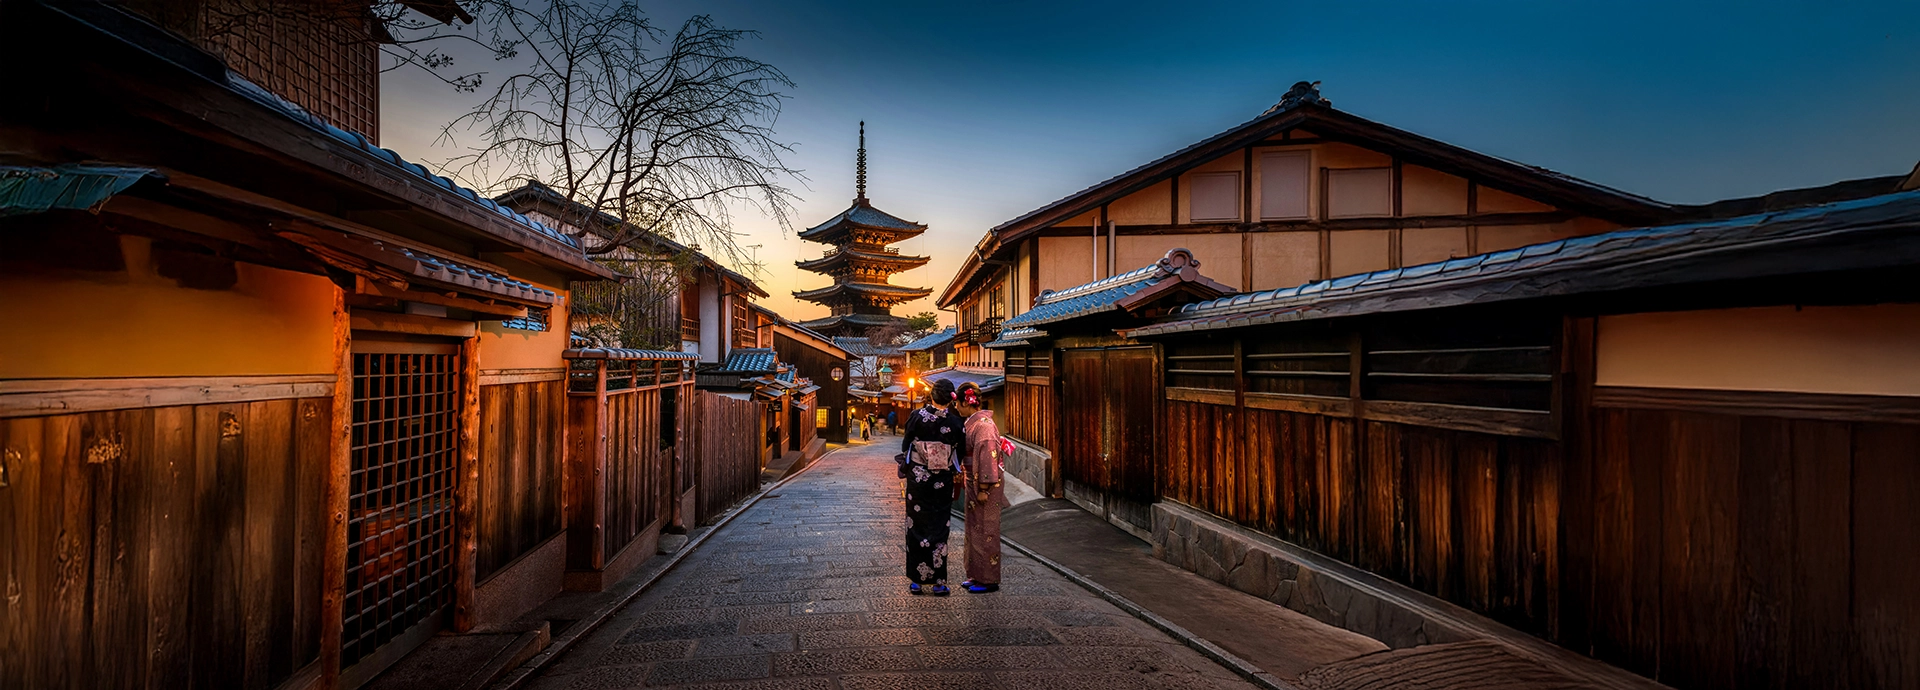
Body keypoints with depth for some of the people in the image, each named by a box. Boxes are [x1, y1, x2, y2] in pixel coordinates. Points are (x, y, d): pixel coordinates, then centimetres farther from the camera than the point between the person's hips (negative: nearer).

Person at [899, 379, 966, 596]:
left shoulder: (917, 416, -9)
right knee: (938, 529, 8)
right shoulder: (956, 422, -8)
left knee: (916, 527, 9)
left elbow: (905, 445, -1)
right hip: (943, 481, 0)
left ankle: (916, 581, 13)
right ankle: (938, 582, 10)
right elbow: (960, 455, 1)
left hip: (917, 478, 0)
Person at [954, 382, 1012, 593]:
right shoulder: (971, 423, 11)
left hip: (985, 486, -10)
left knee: (985, 531, -2)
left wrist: (984, 488, -22)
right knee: (974, 529, 15)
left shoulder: (983, 424, -19)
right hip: (974, 484, 10)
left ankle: (989, 580, 8)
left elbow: (988, 457, -22)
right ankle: (977, 575, 25)